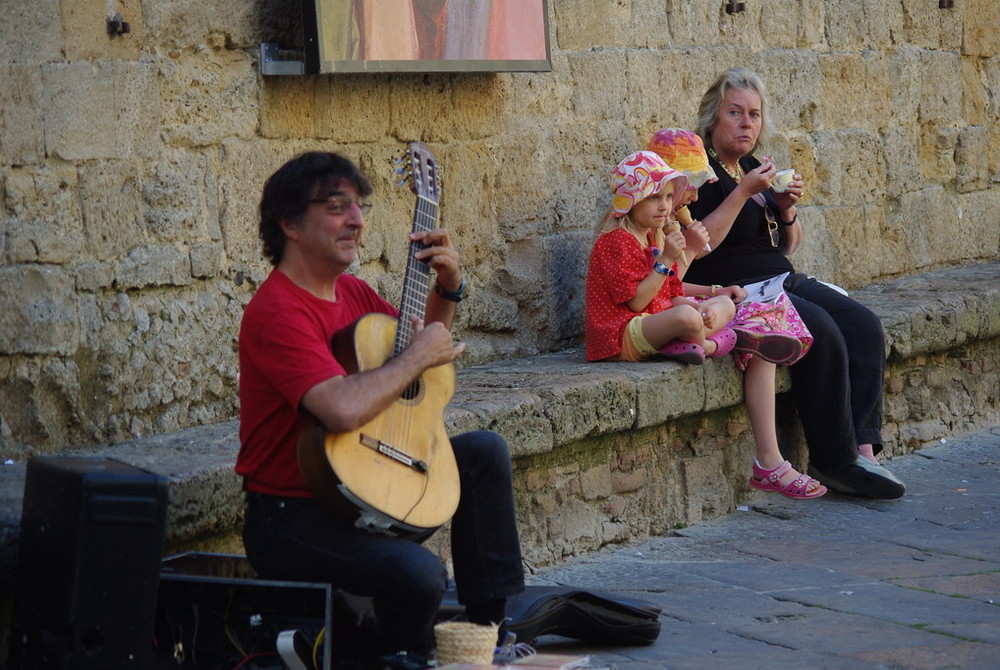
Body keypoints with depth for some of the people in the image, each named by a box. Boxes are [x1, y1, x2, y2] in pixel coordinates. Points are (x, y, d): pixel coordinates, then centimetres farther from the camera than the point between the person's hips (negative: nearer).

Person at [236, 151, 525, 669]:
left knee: (484, 451, 10)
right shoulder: (278, 313, -21)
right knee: (419, 573, -31)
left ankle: (490, 622, 12)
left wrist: (448, 288, 8)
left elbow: (425, 343, 27)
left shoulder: (350, 291, 8)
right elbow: (344, 410, -36)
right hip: (290, 516, -10)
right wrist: (417, 358, -21)